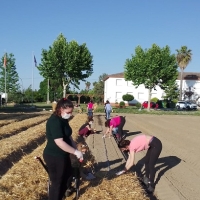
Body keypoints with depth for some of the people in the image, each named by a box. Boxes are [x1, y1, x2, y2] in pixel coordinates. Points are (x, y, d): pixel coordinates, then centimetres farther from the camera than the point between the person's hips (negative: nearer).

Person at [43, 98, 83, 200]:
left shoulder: (63, 119, 6)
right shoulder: (54, 121, -25)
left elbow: (68, 136, 13)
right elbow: (60, 142, -29)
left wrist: (75, 148, -1)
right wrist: (76, 152, -22)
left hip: (62, 155, 10)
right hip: (54, 157, -10)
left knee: (67, 175, 25)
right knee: (57, 182, 4)